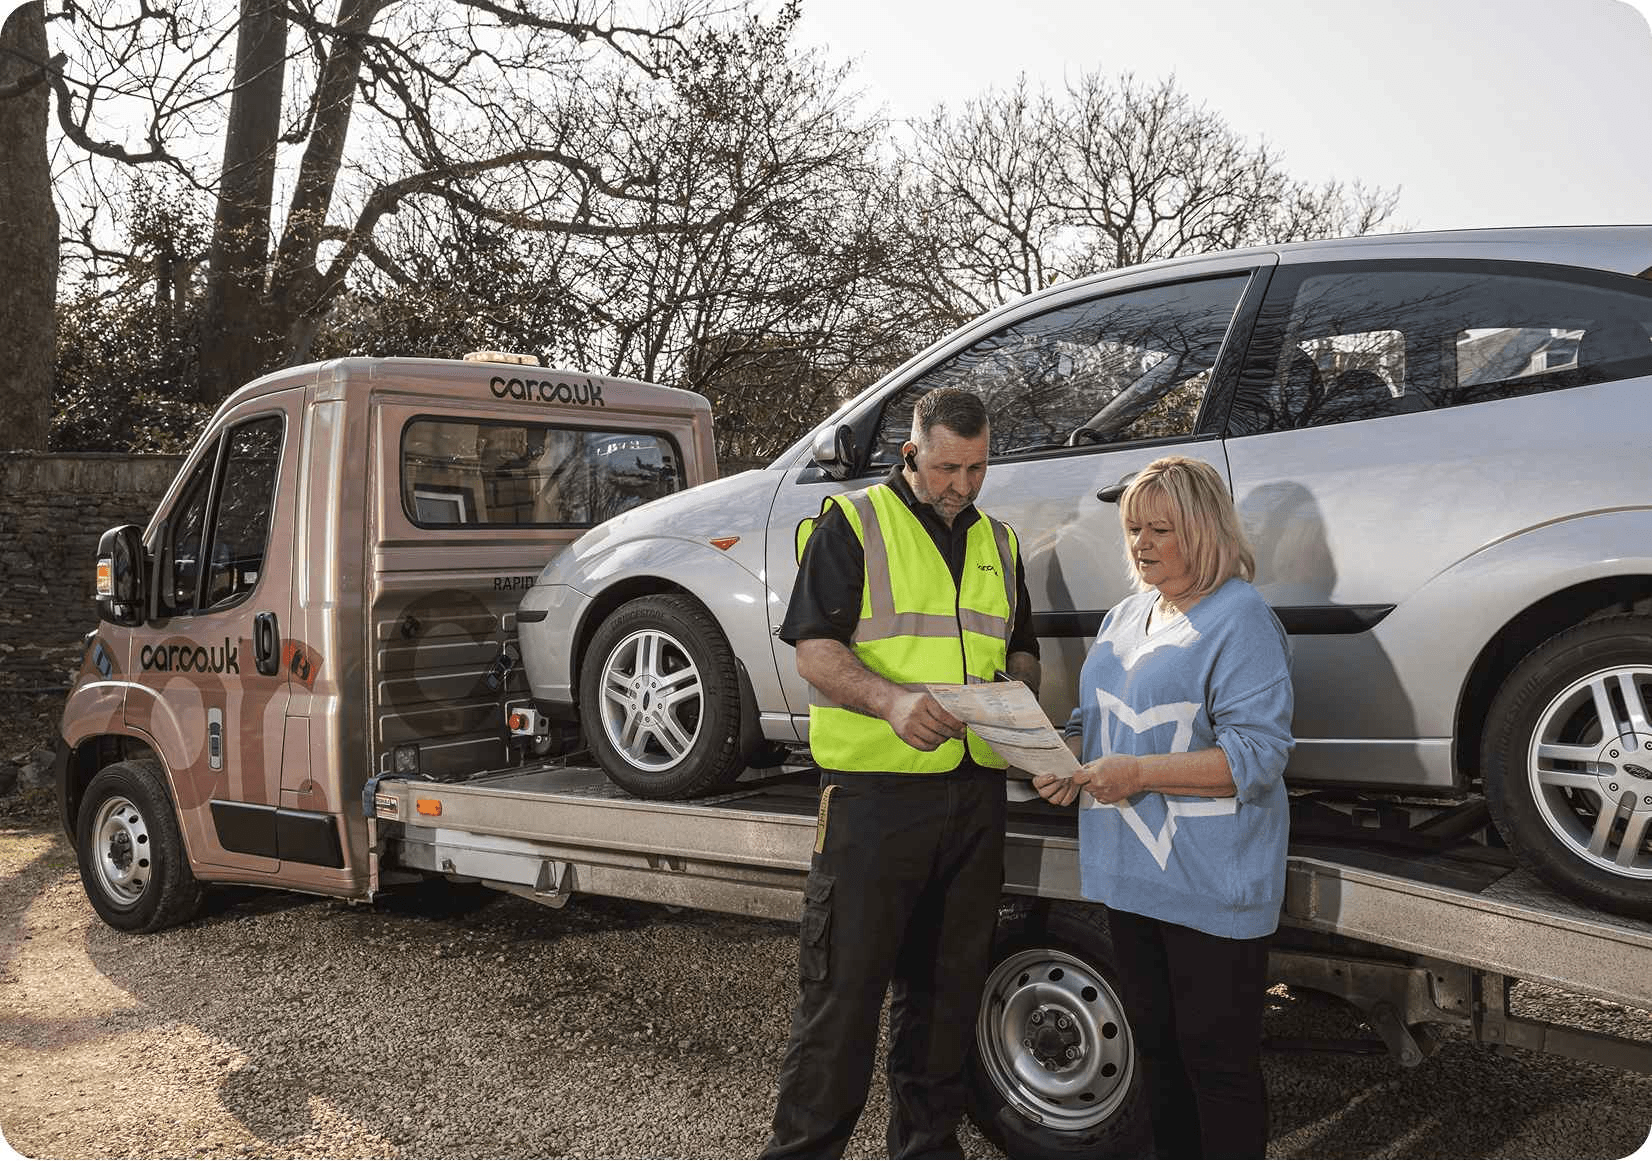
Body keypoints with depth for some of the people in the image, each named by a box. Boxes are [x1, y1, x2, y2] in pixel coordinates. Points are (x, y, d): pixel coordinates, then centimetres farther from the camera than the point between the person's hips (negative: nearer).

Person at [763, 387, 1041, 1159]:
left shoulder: (996, 542, 17)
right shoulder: (853, 524, -2)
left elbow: (1021, 650, 23)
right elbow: (815, 647, -9)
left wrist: (1018, 693, 0)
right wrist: (892, 700, -26)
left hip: (976, 791, 6)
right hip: (876, 787, -6)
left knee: (947, 985, 15)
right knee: (844, 986, -1)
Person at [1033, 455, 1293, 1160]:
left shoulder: (1241, 619, -12)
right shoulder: (1125, 617, 14)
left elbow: (1257, 756, -19)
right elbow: (1093, 717, 22)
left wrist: (1141, 773, -26)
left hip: (1212, 883, -8)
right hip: (1130, 869, 8)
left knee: (1217, 1057, 2)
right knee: (1155, 1042, 21)